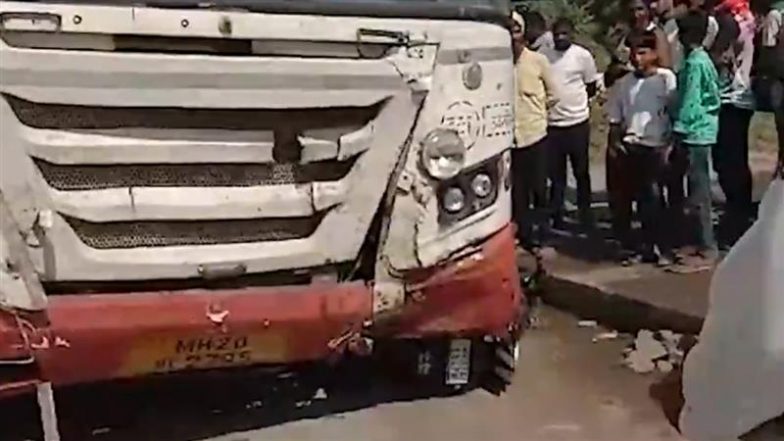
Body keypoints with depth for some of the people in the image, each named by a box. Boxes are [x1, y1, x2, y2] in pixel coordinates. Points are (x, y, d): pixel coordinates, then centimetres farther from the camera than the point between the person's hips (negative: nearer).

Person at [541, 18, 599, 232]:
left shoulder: (583, 55, -5)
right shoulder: (544, 56, 1)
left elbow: (591, 87, 3)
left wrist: (574, 100, 4)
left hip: (577, 123, -2)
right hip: (551, 124, 2)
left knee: (581, 173, 10)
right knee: (556, 175, 10)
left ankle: (586, 218, 22)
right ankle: (556, 219, 20)